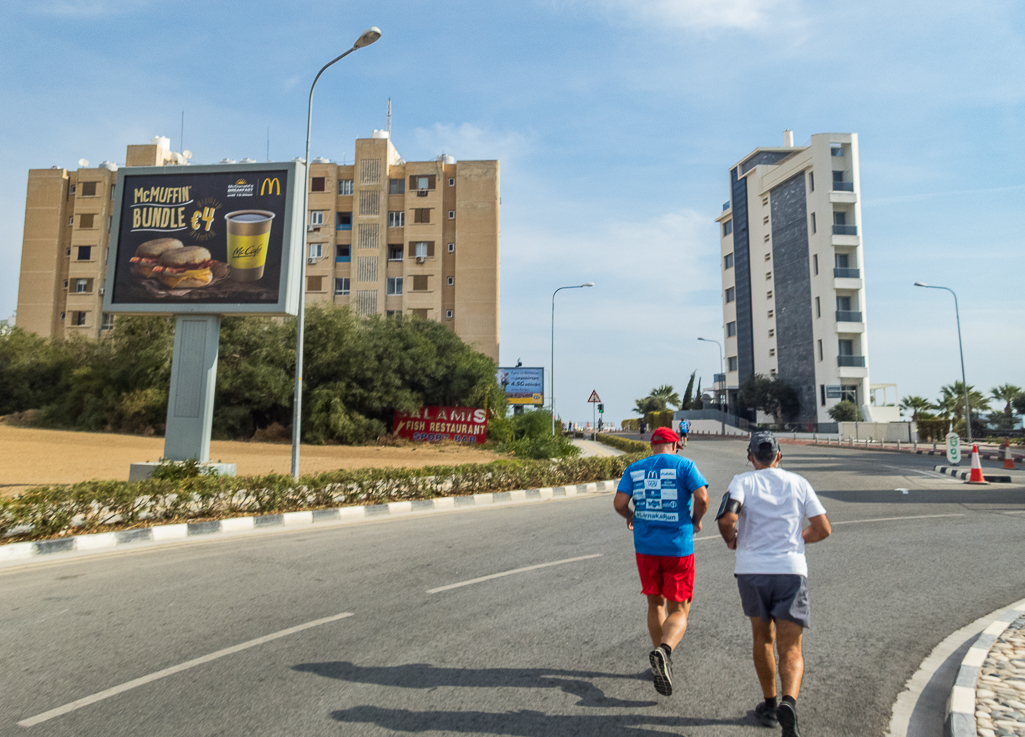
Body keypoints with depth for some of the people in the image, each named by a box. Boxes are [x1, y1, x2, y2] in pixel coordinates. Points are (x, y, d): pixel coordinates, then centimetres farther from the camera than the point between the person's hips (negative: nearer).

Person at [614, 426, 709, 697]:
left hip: (645, 546, 3)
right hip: (678, 547, -3)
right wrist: (696, 521, 4)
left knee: (655, 604, 21)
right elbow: (702, 497, -15)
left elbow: (619, 503, -5)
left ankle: (662, 662, 28)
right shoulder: (684, 465, -2)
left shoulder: (634, 469, 5)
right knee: (678, 611, 5)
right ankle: (663, 651, -23)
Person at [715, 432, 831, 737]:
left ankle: (770, 705, 29)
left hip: (751, 570, 0)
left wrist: (731, 540, 4)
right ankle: (788, 703, -24)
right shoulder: (798, 482, 8)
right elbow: (823, 529, 7)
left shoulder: (743, 481, 1)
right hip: (791, 571, 0)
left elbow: (726, 518, -16)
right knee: (791, 650, 1)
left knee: (762, 639, 20)